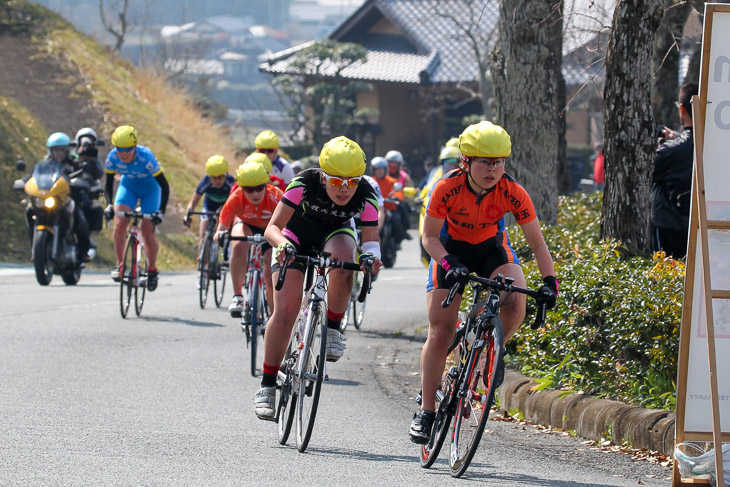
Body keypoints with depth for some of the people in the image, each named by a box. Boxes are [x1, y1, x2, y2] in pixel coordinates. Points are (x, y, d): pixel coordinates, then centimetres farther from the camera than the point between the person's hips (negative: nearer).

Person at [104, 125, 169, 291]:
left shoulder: (146, 157, -34)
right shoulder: (112, 157, -25)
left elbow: (164, 185, -29)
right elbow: (108, 184, -10)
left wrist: (161, 211, -35)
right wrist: (109, 205, -25)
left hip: (150, 189, -3)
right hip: (128, 187, 3)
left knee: (148, 232, -9)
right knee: (119, 224, -21)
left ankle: (152, 270, 12)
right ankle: (119, 264, -8)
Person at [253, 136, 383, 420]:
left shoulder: (365, 196, -28)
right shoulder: (305, 184, -32)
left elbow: (370, 239, -25)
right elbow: (273, 227, -31)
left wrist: (372, 256, -49)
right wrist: (282, 245, -54)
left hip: (334, 234, 1)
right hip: (296, 238, -1)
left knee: (343, 258, -37)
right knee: (285, 309, -16)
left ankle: (332, 329, -16)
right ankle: (267, 385, -5)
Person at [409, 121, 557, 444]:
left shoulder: (512, 192, -26)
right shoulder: (448, 188, -29)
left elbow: (536, 242, -19)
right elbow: (430, 237, -20)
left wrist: (549, 282, -32)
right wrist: (449, 265, -38)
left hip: (492, 247, 1)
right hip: (452, 249, -1)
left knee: (516, 302, -28)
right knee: (440, 332, -9)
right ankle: (426, 411, 3)